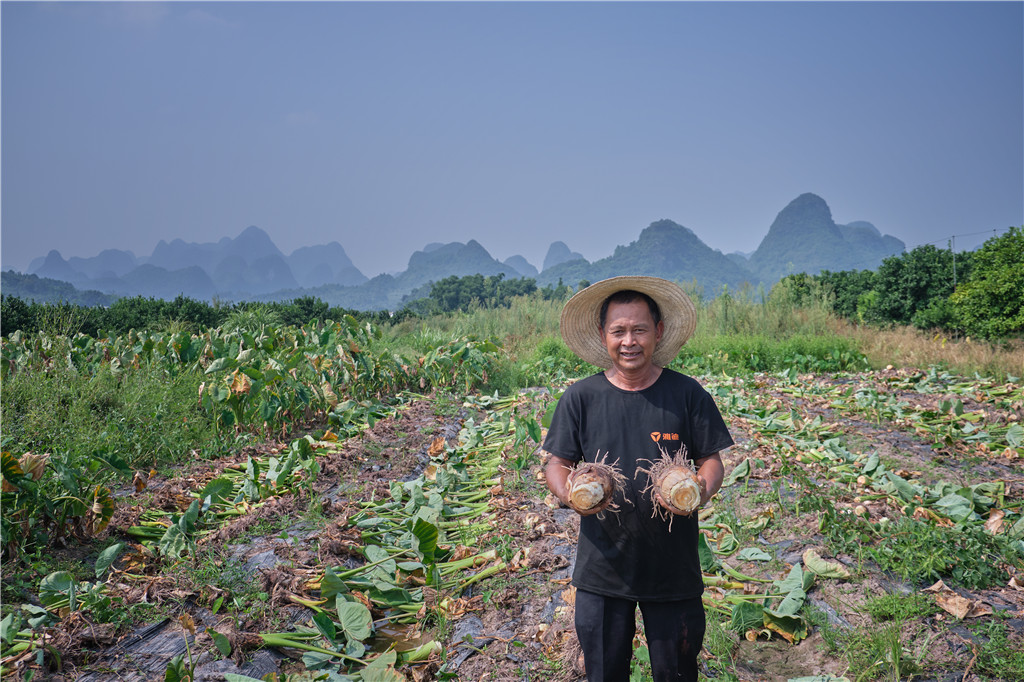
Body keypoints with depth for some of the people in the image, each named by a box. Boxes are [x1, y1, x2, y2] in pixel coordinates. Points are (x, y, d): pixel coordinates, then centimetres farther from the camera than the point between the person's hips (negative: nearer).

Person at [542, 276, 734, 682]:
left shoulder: (687, 394, -4)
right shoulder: (580, 398, -4)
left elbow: (711, 459, 2)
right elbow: (556, 464, 1)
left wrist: (701, 493, -19)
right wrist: (568, 494, -20)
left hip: (674, 568, 0)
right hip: (601, 568, 0)